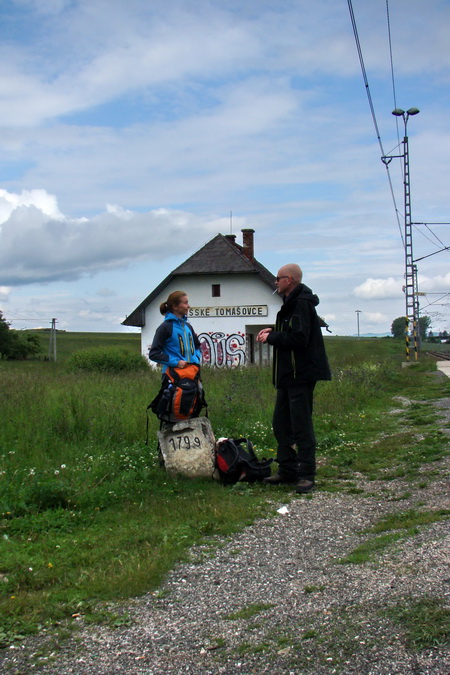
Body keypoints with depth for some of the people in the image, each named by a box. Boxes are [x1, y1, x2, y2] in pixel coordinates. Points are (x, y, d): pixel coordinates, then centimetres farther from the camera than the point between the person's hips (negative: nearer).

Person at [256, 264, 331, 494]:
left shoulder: (302, 303, -16)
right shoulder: (290, 303, 17)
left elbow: (299, 338, -24)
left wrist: (271, 337, -13)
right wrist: (273, 331, 8)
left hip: (301, 374, -11)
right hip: (288, 374, 11)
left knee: (301, 425, -6)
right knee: (281, 423, 13)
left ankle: (306, 474, 1)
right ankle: (288, 470, 22)